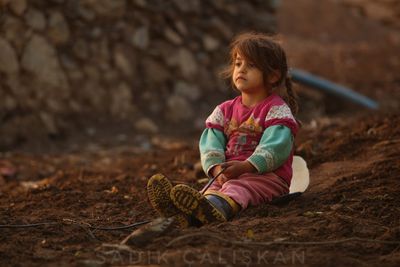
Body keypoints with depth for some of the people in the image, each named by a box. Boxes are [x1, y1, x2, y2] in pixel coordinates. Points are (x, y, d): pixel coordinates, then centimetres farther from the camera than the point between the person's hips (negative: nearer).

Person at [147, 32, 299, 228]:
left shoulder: (277, 109, 3)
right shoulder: (224, 111, 20)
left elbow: (275, 147, -14)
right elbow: (211, 144, 6)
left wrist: (246, 166, -28)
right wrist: (217, 168, -17)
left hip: (268, 176, -5)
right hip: (229, 174, 5)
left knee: (238, 186, -37)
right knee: (214, 188, -29)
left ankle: (215, 209, -71)